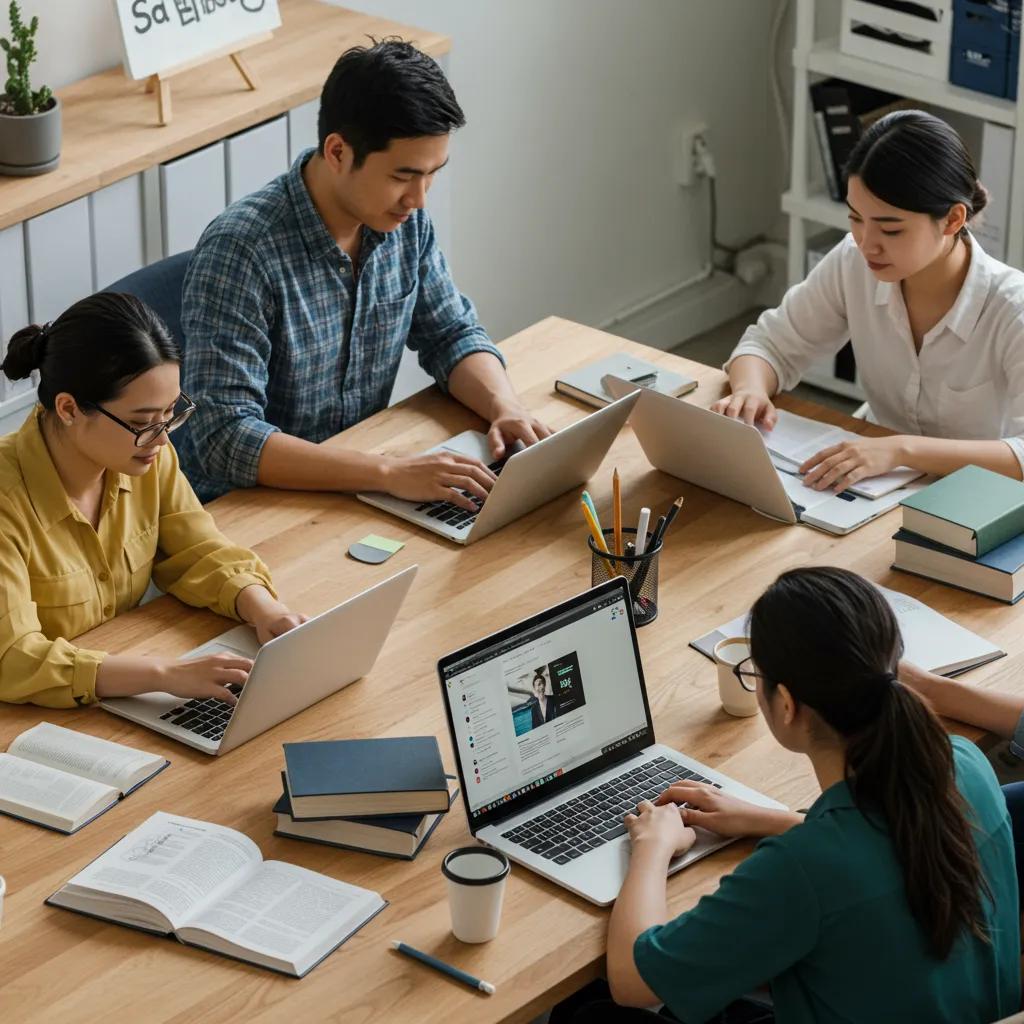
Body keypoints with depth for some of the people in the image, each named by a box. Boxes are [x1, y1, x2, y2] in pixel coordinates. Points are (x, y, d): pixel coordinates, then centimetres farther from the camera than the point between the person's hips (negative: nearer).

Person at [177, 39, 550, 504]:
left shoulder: (404, 220, -3)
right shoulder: (239, 251, -23)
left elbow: (453, 335, 10)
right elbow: (225, 438, -28)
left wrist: (506, 408, -11)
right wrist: (390, 472, -35)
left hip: (358, 492, 6)